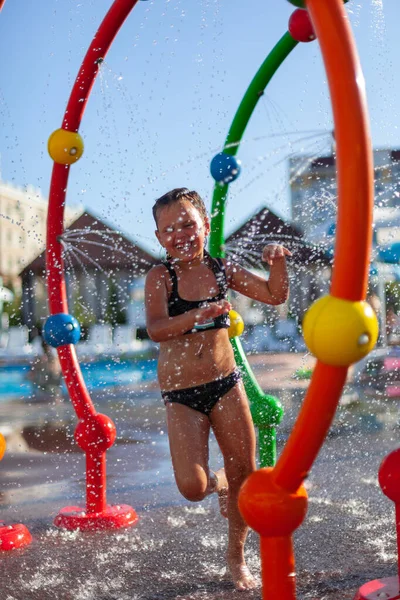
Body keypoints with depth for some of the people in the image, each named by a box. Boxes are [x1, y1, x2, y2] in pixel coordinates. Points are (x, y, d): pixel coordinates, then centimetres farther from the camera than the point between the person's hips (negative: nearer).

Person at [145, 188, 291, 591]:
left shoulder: (222, 269, 1)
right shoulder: (160, 277, -11)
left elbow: (275, 296, 9)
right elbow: (155, 329, -26)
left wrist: (278, 262, -10)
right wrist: (197, 315, -43)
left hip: (225, 384, 3)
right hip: (180, 394, -3)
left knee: (245, 474, 7)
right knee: (192, 488, -13)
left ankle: (236, 556, 32)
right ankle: (216, 483, 27)